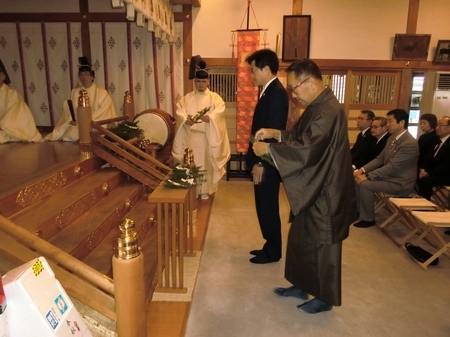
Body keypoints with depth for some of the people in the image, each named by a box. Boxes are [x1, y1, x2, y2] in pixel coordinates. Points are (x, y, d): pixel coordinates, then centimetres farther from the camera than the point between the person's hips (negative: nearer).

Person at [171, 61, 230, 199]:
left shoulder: (214, 97, 3)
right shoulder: (187, 98, 9)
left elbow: (219, 110, -14)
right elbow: (179, 110, -3)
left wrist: (209, 117, -33)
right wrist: (186, 119, -24)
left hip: (208, 136, -1)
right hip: (191, 136, 2)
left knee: (206, 163, 2)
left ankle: (205, 190, 12)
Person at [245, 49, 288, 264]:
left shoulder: (277, 93, -18)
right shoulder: (268, 92, 13)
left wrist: (261, 164, -20)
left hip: (267, 164, -10)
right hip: (262, 161, 10)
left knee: (268, 208, 4)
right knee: (264, 207, 18)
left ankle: (273, 252, 21)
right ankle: (270, 246, 32)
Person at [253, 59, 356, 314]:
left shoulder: (329, 111, -24)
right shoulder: (318, 106, 9)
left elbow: (308, 150, -30)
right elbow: (304, 137, 17)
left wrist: (269, 148, -22)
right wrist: (275, 133, 4)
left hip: (325, 192, -10)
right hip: (312, 188, 10)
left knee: (322, 244, 6)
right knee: (301, 238, 19)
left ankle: (325, 298, 26)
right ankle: (302, 286, 37)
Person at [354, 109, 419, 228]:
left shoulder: (410, 144, -23)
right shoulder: (392, 138, 6)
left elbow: (392, 167, -26)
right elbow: (380, 159, 10)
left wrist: (367, 176, -25)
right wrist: (363, 170, -5)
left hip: (400, 183, -9)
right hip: (389, 176, 9)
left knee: (365, 184, -24)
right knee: (358, 178, -2)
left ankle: (368, 218, -7)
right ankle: (359, 210, 10)